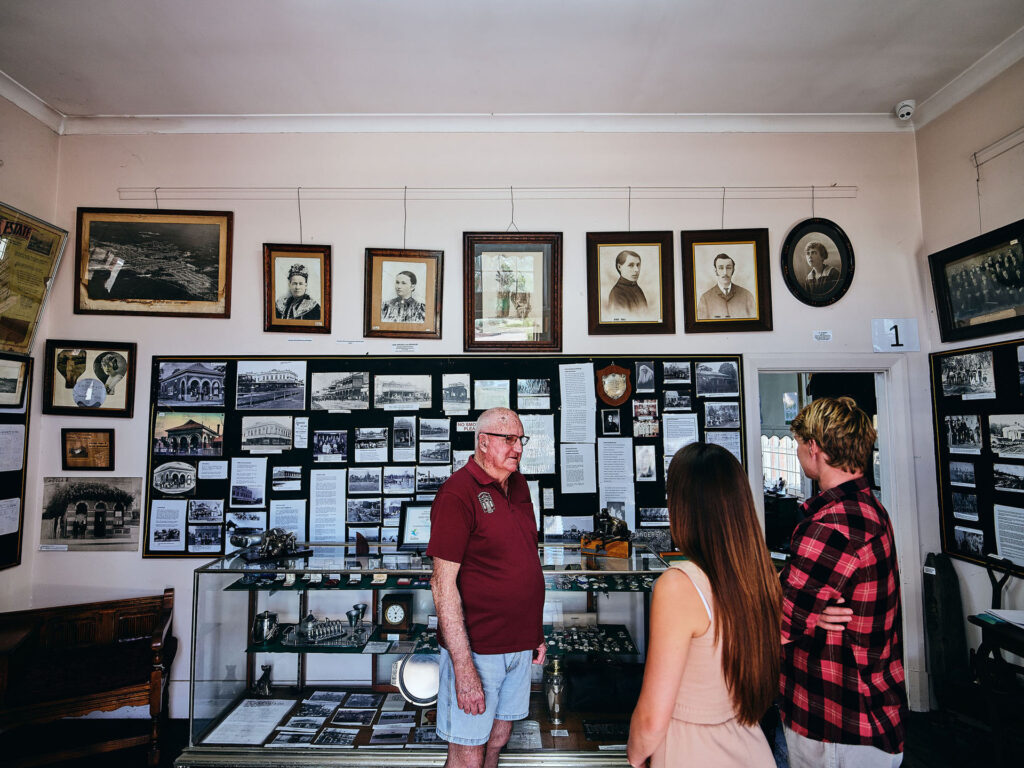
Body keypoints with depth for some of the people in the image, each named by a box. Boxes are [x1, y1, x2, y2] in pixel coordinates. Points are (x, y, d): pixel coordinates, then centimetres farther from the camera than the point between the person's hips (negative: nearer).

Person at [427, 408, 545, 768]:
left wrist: (536, 633, 16)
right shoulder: (458, 492, -18)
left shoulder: (518, 485, 6)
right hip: (476, 648, -7)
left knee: (498, 737, 21)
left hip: (519, 644, 7)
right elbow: (443, 583, -20)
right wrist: (463, 667, -22)